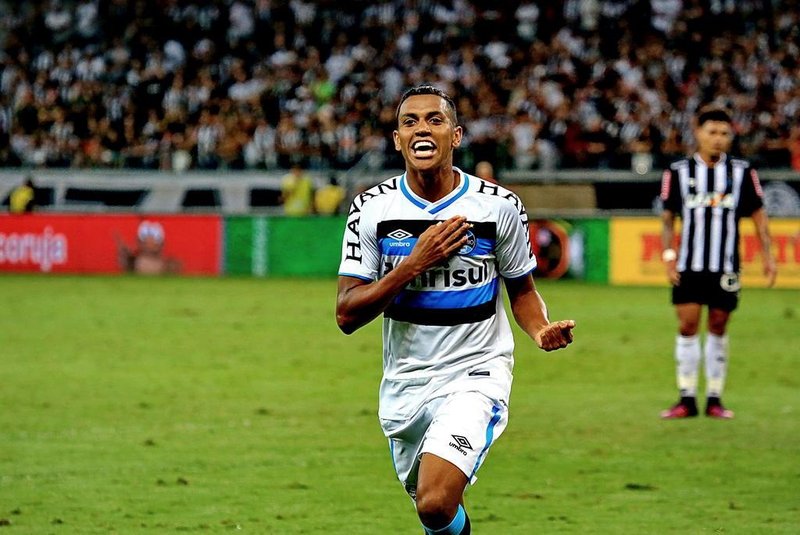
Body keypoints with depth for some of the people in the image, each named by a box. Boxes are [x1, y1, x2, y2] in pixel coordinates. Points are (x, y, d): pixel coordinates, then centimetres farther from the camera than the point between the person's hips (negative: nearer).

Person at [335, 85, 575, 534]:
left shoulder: (499, 207, -6)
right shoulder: (372, 209, -4)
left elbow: (521, 289, 9)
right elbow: (347, 316, -7)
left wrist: (542, 330, -13)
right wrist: (416, 264, -18)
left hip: (475, 375, -3)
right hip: (405, 383, 3)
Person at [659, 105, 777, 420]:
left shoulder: (742, 173, 3)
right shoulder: (679, 172, 2)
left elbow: (758, 214, 8)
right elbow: (667, 217, 7)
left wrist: (767, 256, 1)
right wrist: (669, 256, -3)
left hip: (726, 268, 0)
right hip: (688, 267, 0)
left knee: (718, 328, 3)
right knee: (687, 327, -5)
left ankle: (714, 399, 10)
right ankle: (687, 399, 0)